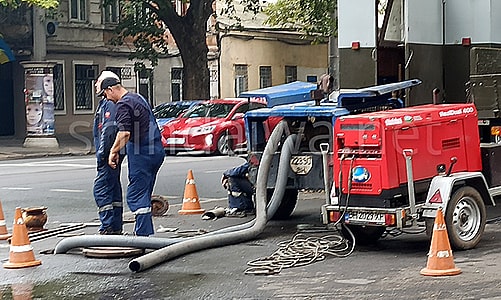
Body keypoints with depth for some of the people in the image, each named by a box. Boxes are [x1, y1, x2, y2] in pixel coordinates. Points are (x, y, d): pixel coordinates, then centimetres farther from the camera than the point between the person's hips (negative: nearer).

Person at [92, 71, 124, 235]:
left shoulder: (110, 103, -14)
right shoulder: (105, 102, 19)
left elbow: (110, 129, -22)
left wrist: (102, 153, -22)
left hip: (109, 154, -11)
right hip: (114, 154, 11)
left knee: (101, 189, -12)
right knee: (114, 188, 13)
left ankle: (108, 227, -13)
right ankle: (116, 227, 19)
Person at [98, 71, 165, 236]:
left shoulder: (123, 104, -12)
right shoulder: (138, 98, 18)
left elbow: (125, 133, -24)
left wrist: (113, 152, -13)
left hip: (141, 153, -10)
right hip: (156, 150, 10)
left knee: (136, 196, -7)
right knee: (144, 194, 16)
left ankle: (144, 234, -11)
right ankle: (141, 231, 21)